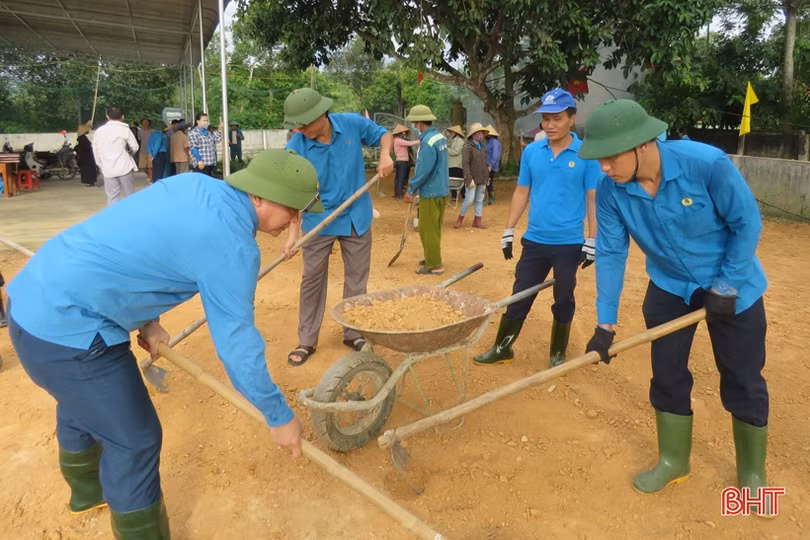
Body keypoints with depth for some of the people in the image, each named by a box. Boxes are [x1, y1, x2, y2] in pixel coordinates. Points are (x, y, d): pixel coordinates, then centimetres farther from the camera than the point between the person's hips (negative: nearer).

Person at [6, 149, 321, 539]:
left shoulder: (195, 185, 3)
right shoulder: (231, 243, -22)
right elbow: (237, 342, -18)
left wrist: (146, 320, 18)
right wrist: (279, 416, -6)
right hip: (66, 325, -10)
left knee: (81, 404, 31)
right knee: (135, 440, 3)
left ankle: (87, 489, 58)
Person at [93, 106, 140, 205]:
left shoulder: (99, 131, 8)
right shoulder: (124, 129, -3)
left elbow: (95, 151, 12)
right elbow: (135, 147, 2)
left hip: (107, 169, 3)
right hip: (124, 167, -3)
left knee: (112, 197, 4)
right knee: (129, 195, 5)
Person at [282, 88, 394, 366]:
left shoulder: (353, 123, -13)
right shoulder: (295, 148, -17)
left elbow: (383, 134, 5)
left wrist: (385, 155, -16)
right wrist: (292, 234, -24)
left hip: (357, 218, 2)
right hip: (319, 222, -1)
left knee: (357, 279, 11)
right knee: (312, 279, 4)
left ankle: (352, 333, 28)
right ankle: (307, 341, 18)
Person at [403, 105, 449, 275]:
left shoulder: (428, 142, -21)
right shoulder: (440, 136, 8)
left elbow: (423, 170, -23)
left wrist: (411, 190, -12)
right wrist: (416, 187, 15)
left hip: (430, 192, -9)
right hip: (441, 189, 9)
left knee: (428, 229, 0)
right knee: (434, 228, 20)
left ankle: (434, 265, 6)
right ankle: (432, 257, 32)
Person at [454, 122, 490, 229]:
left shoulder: (482, 147, 15)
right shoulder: (467, 147, -8)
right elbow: (465, 164, -15)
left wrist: (487, 177, 15)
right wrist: (469, 178, -21)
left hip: (482, 179, 7)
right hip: (472, 179, -7)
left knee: (480, 200, 9)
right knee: (469, 199, -7)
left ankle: (477, 220, 16)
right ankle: (460, 219, 9)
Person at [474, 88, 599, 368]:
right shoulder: (531, 151, 2)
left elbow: (593, 199, -4)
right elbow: (522, 192, 8)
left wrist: (591, 242, -6)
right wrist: (508, 231, 6)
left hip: (569, 244, -2)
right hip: (534, 241, 3)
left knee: (563, 300, 12)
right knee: (520, 295, 9)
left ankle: (558, 353, 28)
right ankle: (502, 348, 23)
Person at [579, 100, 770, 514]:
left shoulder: (707, 163, -31)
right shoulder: (610, 189, -20)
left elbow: (746, 222, -17)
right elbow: (610, 253, -13)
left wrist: (726, 286, -16)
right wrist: (605, 323, -15)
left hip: (733, 284, -3)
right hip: (670, 286, 3)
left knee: (742, 381, 7)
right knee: (667, 374, 8)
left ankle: (752, 472, 29)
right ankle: (674, 461, 29)